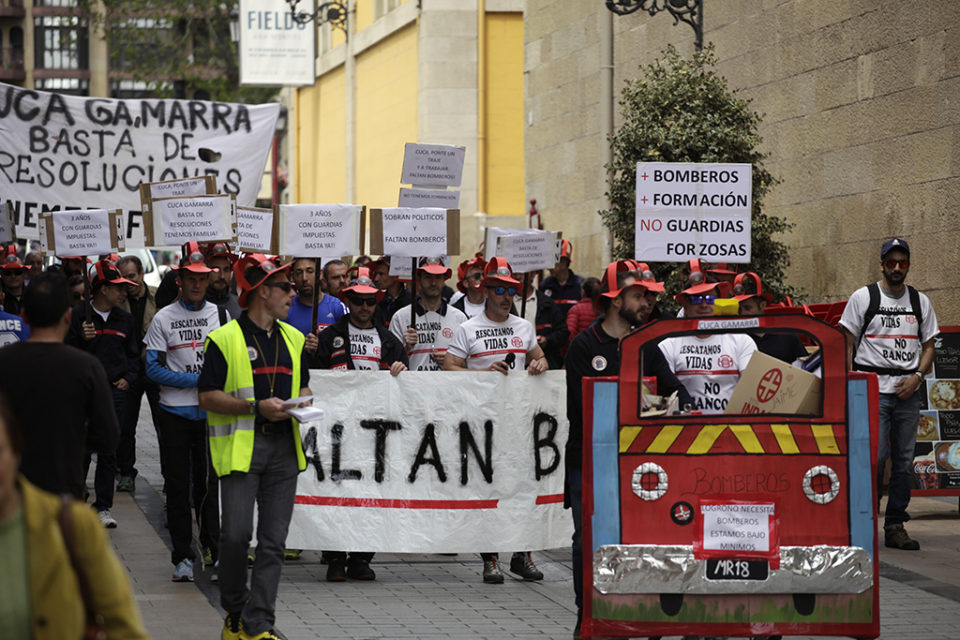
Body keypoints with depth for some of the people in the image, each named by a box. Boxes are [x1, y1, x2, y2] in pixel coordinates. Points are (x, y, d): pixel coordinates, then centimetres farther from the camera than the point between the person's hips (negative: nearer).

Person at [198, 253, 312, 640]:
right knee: (236, 533, -11)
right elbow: (207, 397, -6)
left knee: (273, 540, 1)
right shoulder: (225, 339, -3)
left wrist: (302, 404, 3)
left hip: (283, 446, 5)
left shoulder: (293, 339, 16)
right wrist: (256, 407, -15)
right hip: (240, 445, -5)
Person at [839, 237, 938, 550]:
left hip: (908, 392, 4)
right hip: (873, 389, -4)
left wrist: (917, 377, -3)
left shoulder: (920, 301, 12)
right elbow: (847, 343, 2)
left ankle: (895, 526, 9)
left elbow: (929, 345, 15)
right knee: (875, 457, -12)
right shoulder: (863, 297, 2)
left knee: (904, 460, 4)